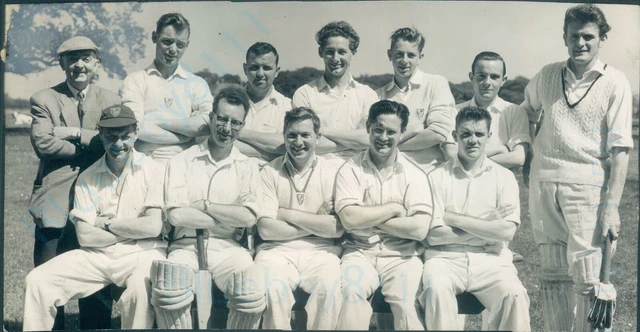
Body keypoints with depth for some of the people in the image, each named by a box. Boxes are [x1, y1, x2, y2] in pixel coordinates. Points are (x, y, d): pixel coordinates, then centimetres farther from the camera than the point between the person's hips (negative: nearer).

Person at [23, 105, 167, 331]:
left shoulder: (152, 170, -3)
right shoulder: (88, 178, 7)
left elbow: (153, 226, -12)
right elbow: (85, 235, -2)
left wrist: (106, 223, -4)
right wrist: (135, 230, -7)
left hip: (140, 254, -4)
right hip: (96, 255, 4)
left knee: (140, 288, -35)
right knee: (38, 281, -9)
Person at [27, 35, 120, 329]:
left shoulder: (111, 101, 11)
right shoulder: (43, 99, 7)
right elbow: (42, 143, -8)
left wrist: (76, 134, -10)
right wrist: (91, 146, -8)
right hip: (55, 203, -1)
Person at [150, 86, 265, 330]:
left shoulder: (247, 168, 9)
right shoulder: (181, 162, 5)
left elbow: (248, 218, -5)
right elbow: (177, 215, -8)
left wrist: (203, 205, -6)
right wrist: (229, 219, -5)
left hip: (226, 246, 1)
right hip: (186, 244, -1)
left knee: (254, 295, -29)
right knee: (168, 293, -33)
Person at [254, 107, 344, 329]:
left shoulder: (331, 173, 5)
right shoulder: (269, 173, 5)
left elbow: (337, 228, -7)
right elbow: (266, 229, -5)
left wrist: (288, 214, -6)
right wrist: (316, 223, -5)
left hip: (320, 252, 0)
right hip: (278, 250, 0)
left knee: (330, 288, -29)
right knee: (272, 287, -30)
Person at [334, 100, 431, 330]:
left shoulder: (414, 174, 2)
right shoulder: (350, 170, 2)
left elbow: (419, 229, -9)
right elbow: (349, 219, -12)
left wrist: (367, 217, -7)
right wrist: (394, 209, -7)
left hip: (401, 255, 0)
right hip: (360, 252, 0)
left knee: (405, 303, -26)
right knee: (350, 293, -29)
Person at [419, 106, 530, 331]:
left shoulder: (504, 177, 7)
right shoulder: (438, 177, 4)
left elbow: (507, 231, -6)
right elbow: (433, 235, -5)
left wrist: (453, 218, -8)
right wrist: (486, 227, -6)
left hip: (490, 260, 1)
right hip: (446, 258, -1)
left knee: (514, 295, -27)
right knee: (436, 288, -32)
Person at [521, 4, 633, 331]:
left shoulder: (615, 83, -1)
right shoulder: (547, 75, 10)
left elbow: (620, 149, -5)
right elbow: (528, 111, 29)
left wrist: (612, 206, -12)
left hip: (587, 185, -3)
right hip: (543, 183, 3)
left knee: (587, 278, -4)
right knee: (553, 274, 10)